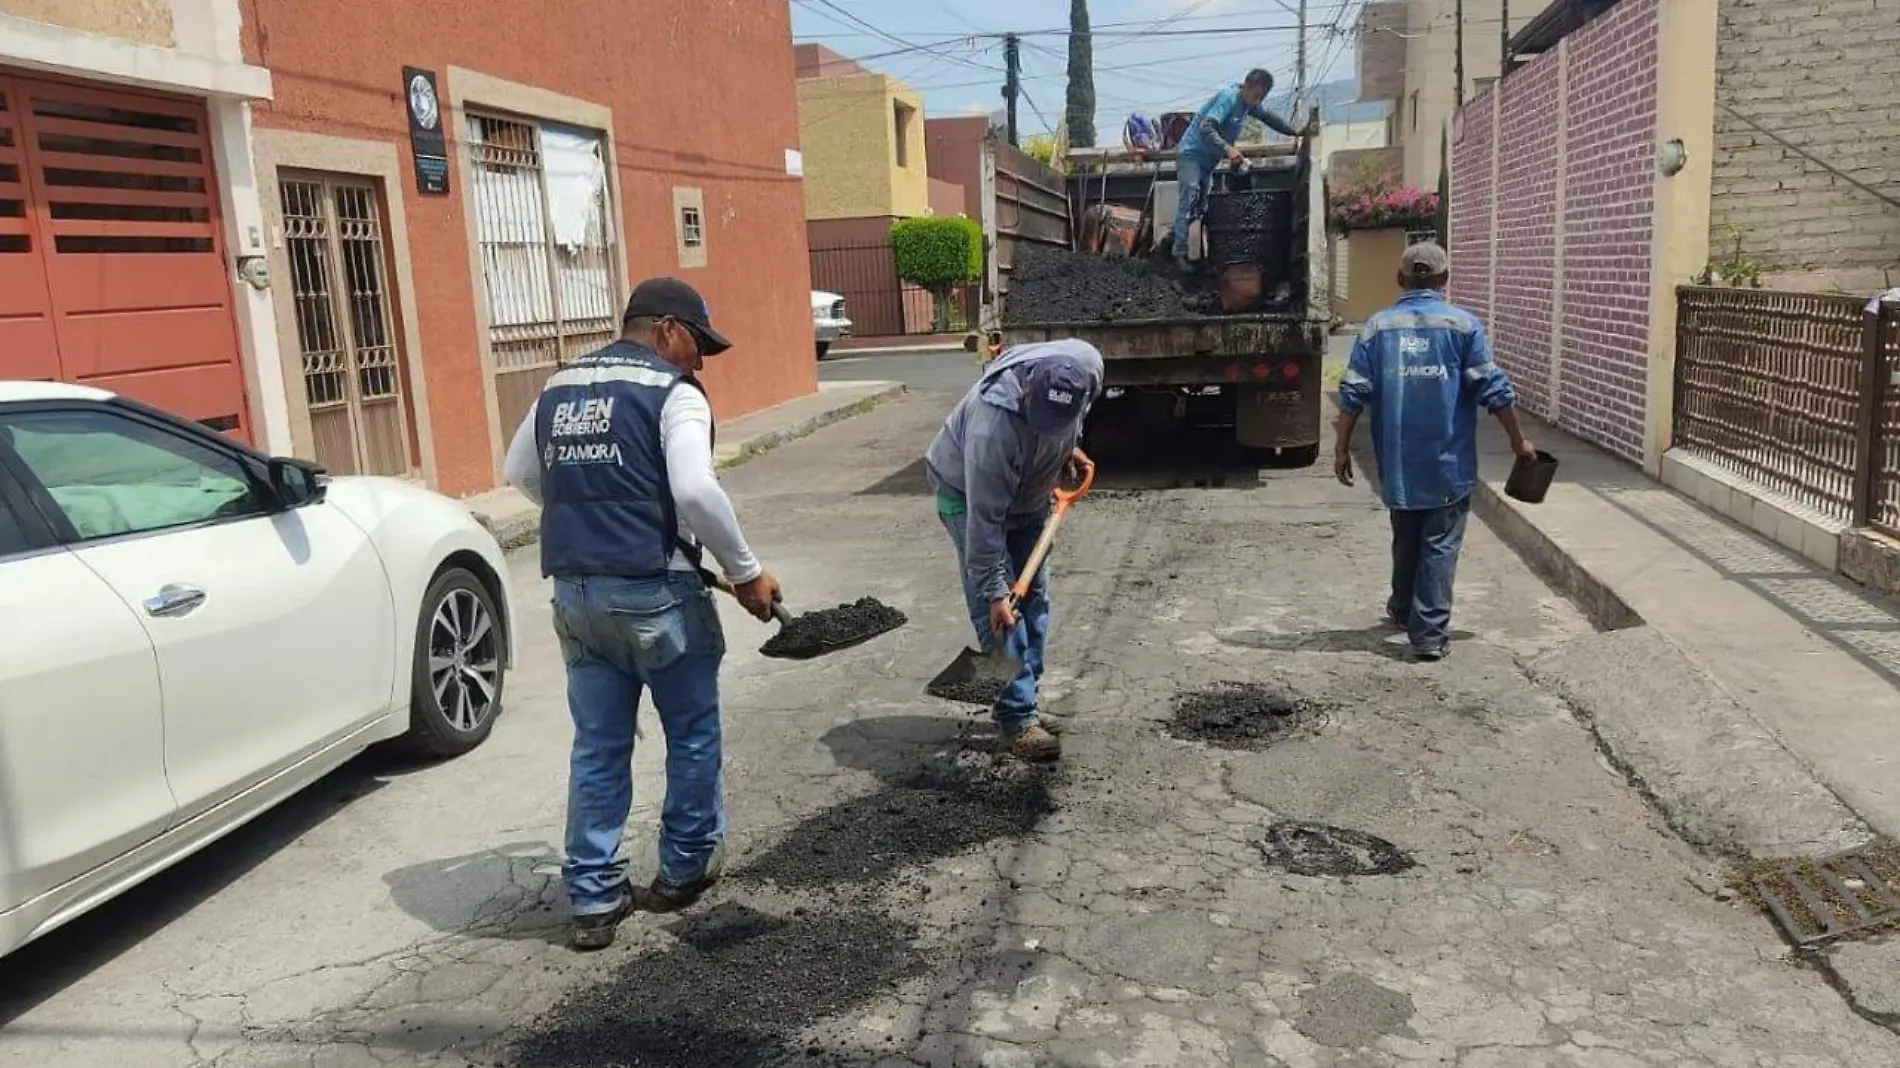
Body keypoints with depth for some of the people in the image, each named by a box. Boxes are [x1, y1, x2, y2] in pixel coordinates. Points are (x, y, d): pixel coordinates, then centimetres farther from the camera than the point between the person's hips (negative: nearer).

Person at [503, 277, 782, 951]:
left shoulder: (559, 388, 13)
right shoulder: (673, 392, -8)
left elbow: (520, 474, 22)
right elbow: (696, 491, -21)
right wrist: (745, 571, -12)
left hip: (575, 591, 6)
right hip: (655, 591, -6)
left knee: (597, 746, 13)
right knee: (692, 733, 14)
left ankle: (593, 899, 17)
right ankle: (685, 869, 26)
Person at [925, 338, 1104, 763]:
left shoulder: (1086, 365, -25)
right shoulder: (993, 424, -42)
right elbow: (985, 517, -34)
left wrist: (1069, 446, 7)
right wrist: (992, 589, -30)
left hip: (1028, 495, 7)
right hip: (968, 495, -6)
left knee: (1034, 599, 9)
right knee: (1000, 611, -12)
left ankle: (1023, 700, 20)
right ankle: (1017, 715, -4)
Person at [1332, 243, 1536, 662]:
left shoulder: (1378, 326, 2)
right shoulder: (1463, 324, -3)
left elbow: (1354, 393, -2)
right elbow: (1494, 389, -5)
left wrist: (1342, 448, 6)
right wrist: (1518, 439, 7)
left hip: (1398, 463, 3)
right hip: (1448, 463, -3)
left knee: (1405, 541, 20)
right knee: (1440, 546, 2)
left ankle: (1403, 609, 38)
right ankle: (1430, 633, 0)